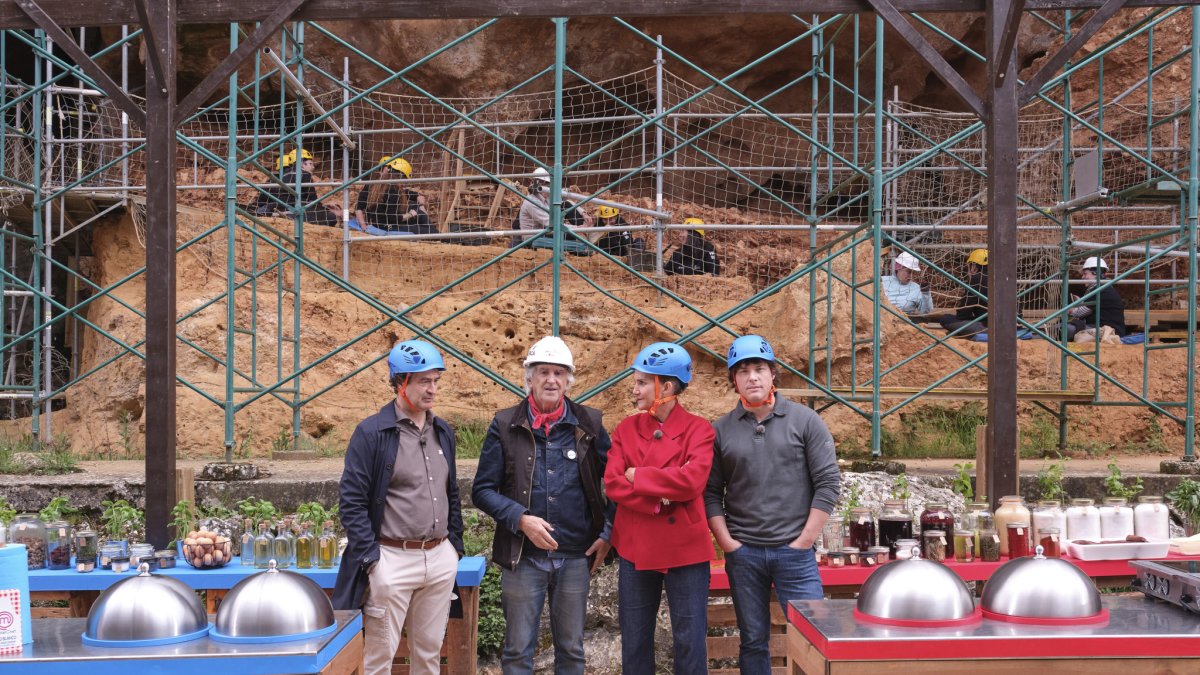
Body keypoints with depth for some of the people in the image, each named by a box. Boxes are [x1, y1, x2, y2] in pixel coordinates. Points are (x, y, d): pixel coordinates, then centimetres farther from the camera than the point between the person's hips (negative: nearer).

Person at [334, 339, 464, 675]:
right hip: (392, 559, -6)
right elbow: (351, 500, -11)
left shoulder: (443, 432, 11)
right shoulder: (371, 432, -9)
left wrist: (455, 544, 14)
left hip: (440, 558, 6)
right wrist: (371, 557, -14)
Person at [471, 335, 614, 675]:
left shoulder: (589, 424, 2)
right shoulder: (506, 425, -1)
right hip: (523, 556, -1)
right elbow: (483, 490, -2)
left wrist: (608, 533, 0)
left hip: (576, 557, 1)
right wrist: (521, 519, -15)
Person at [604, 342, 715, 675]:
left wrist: (637, 477, -11)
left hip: (685, 548, -3)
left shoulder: (698, 429, -4)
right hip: (635, 548, 3)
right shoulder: (626, 428, 6)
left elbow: (691, 481, -19)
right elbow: (613, 484, -5)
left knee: (690, 639, 2)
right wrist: (659, 500, -18)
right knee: (634, 639, 10)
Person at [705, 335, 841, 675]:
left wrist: (804, 540, -7)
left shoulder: (805, 421, 0)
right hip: (742, 554, 2)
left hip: (794, 552, -1)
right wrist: (727, 543, -5)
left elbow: (828, 483, -3)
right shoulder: (720, 430, 4)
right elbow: (711, 493, 4)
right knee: (753, 642, 10)